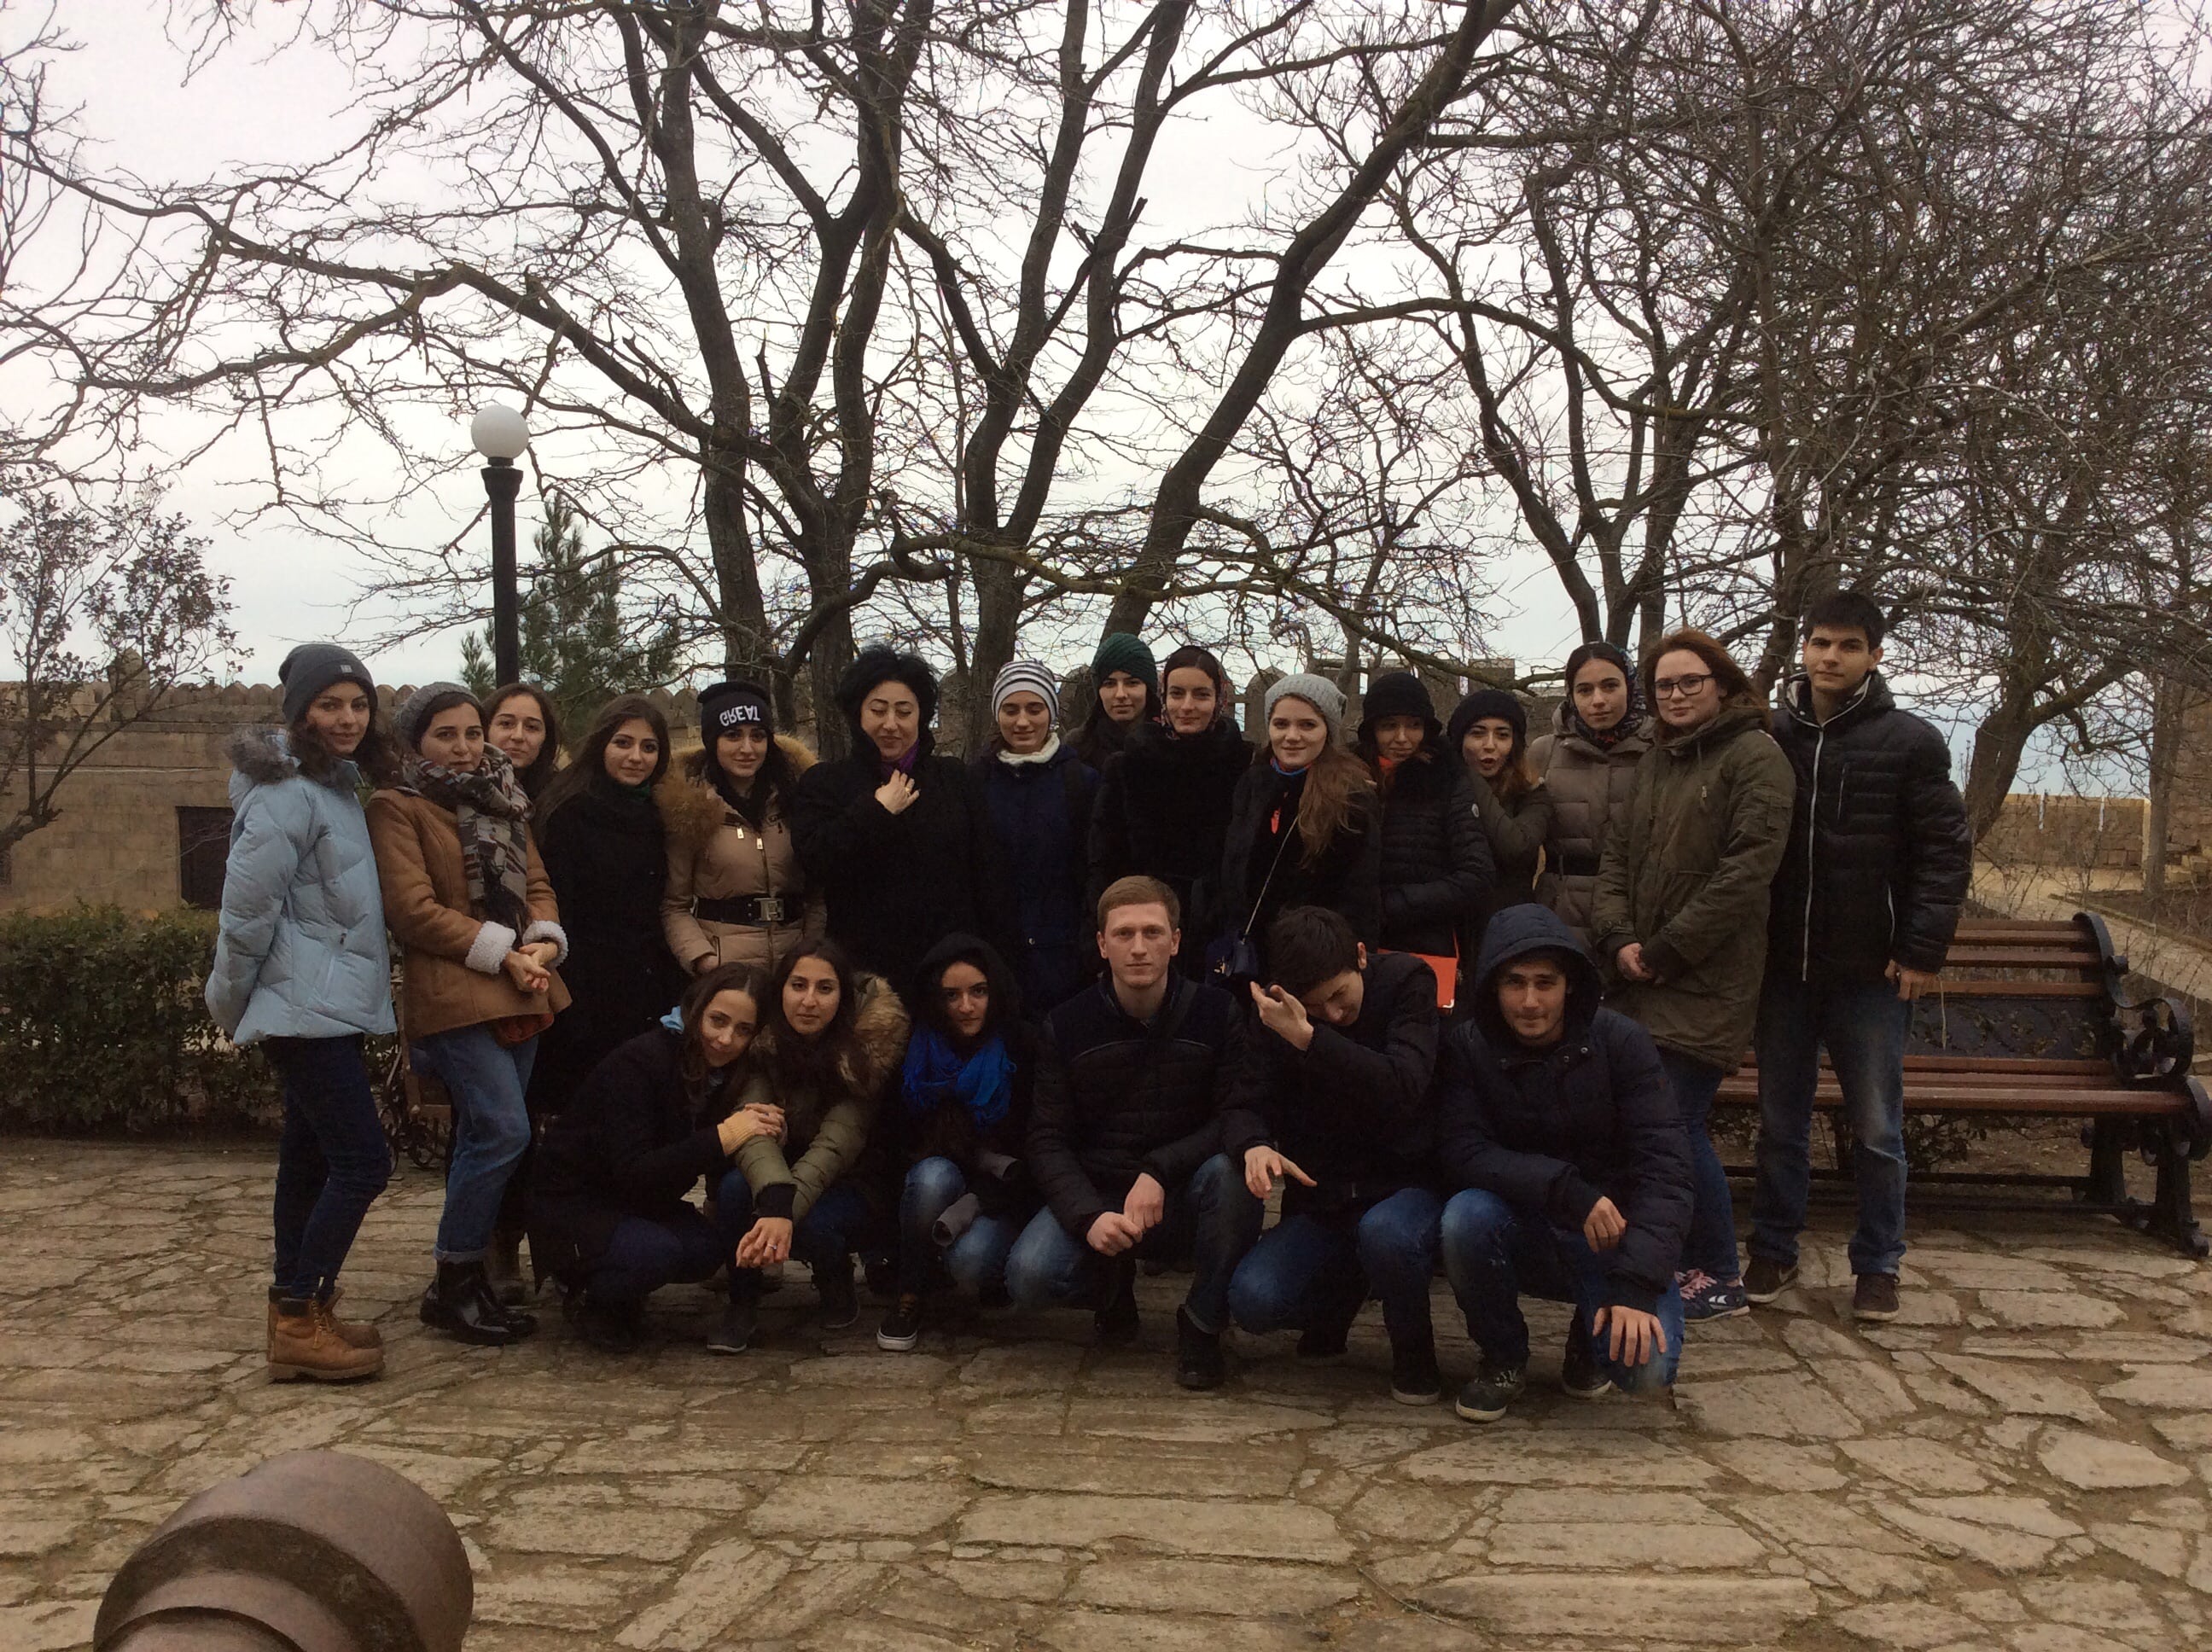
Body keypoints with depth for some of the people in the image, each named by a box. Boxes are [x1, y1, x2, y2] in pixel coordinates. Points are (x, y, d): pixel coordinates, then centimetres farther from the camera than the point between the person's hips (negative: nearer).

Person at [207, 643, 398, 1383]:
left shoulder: (335, 786, 14)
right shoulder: (287, 794, -16)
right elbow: (247, 906, -17)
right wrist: (234, 1002, -6)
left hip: (330, 1006, 10)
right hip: (307, 1008, -9)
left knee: (311, 1158, 13)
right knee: (363, 1161, -11)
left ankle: (299, 1315, 20)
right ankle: (299, 1321, -5)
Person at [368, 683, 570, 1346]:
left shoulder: (501, 801, 19)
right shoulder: (396, 808, -3)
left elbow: (536, 883, 16)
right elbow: (414, 909, -11)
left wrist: (544, 942, -5)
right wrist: (502, 951, -14)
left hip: (520, 993, 7)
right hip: (452, 993, -7)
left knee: (485, 1138, 8)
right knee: (504, 1130, -15)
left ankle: (467, 1278, 16)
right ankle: (452, 1284, -2)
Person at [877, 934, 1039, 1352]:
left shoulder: (1023, 1050, -6)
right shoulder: (918, 1052, 0)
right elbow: (902, 1141, 1)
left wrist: (978, 1200, -25)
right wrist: (988, 1161, -15)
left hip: (1002, 1197, -2)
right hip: (938, 1191, 2)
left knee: (971, 1259, -33)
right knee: (934, 1175, -34)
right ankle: (909, 1299, -14)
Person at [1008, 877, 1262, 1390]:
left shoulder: (1217, 1013, -7)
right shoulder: (1066, 1027, -4)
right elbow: (1047, 1141, -5)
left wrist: (1158, 1172, -25)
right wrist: (1088, 1216, -24)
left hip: (1184, 1200, -1)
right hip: (1094, 1195, 1)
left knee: (1229, 1171, -34)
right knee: (1028, 1275, -26)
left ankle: (1203, 1324, -10)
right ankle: (1114, 1286, 12)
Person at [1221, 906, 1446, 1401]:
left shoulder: (1406, 980, -10)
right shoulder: (1278, 1011, 0)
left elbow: (1402, 1088, -24)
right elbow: (1248, 1105, -4)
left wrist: (1309, 1039, -33)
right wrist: (1254, 1145, -29)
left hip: (1406, 1187, -3)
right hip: (1321, 1201, 3)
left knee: (1385, 1233, -39)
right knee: (1253, 1301, -22)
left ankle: (1414, 1350, -6)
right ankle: (1341, 1293, 14)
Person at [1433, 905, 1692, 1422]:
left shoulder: (1619, 1041, -12)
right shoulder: (1467, 1047, -9)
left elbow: (1662, 1166, -18)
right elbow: (1462, 1152, -20)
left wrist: (1637, 1286, -30)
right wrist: (1566, 1189, -33)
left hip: (1610, 1236, -1)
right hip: (1519, 1235, 1)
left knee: (1647, 1368, -25)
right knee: (1466, 1216, -32)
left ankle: (1589, 1334, 14)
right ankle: (1503, 1359, -3)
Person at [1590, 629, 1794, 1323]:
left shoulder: (1755, 758, -5)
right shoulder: (1654, 764, 19)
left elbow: (1746, 871, -14)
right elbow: (1615, 857, 14)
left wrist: (1665, 950, -13)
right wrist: (1619, 940, -4)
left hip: (1707, 981, -7)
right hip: (1645, 979, 7)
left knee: (1677, 1126, -9)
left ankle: (1721, 1278, 5)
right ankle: (1686, 1260, 19)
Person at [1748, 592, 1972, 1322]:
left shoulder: (1910, 742, -4)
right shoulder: (1769, 737, 4)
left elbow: (1947, 850, -4)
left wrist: (1923, 951, -9)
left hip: (1872, 970, -2)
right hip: (1783, 967, 3)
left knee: (1876, 1129, 7)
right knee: (1780, 1122, 12)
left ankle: (1877, 1263, 20)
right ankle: (1773, 1249, 24)